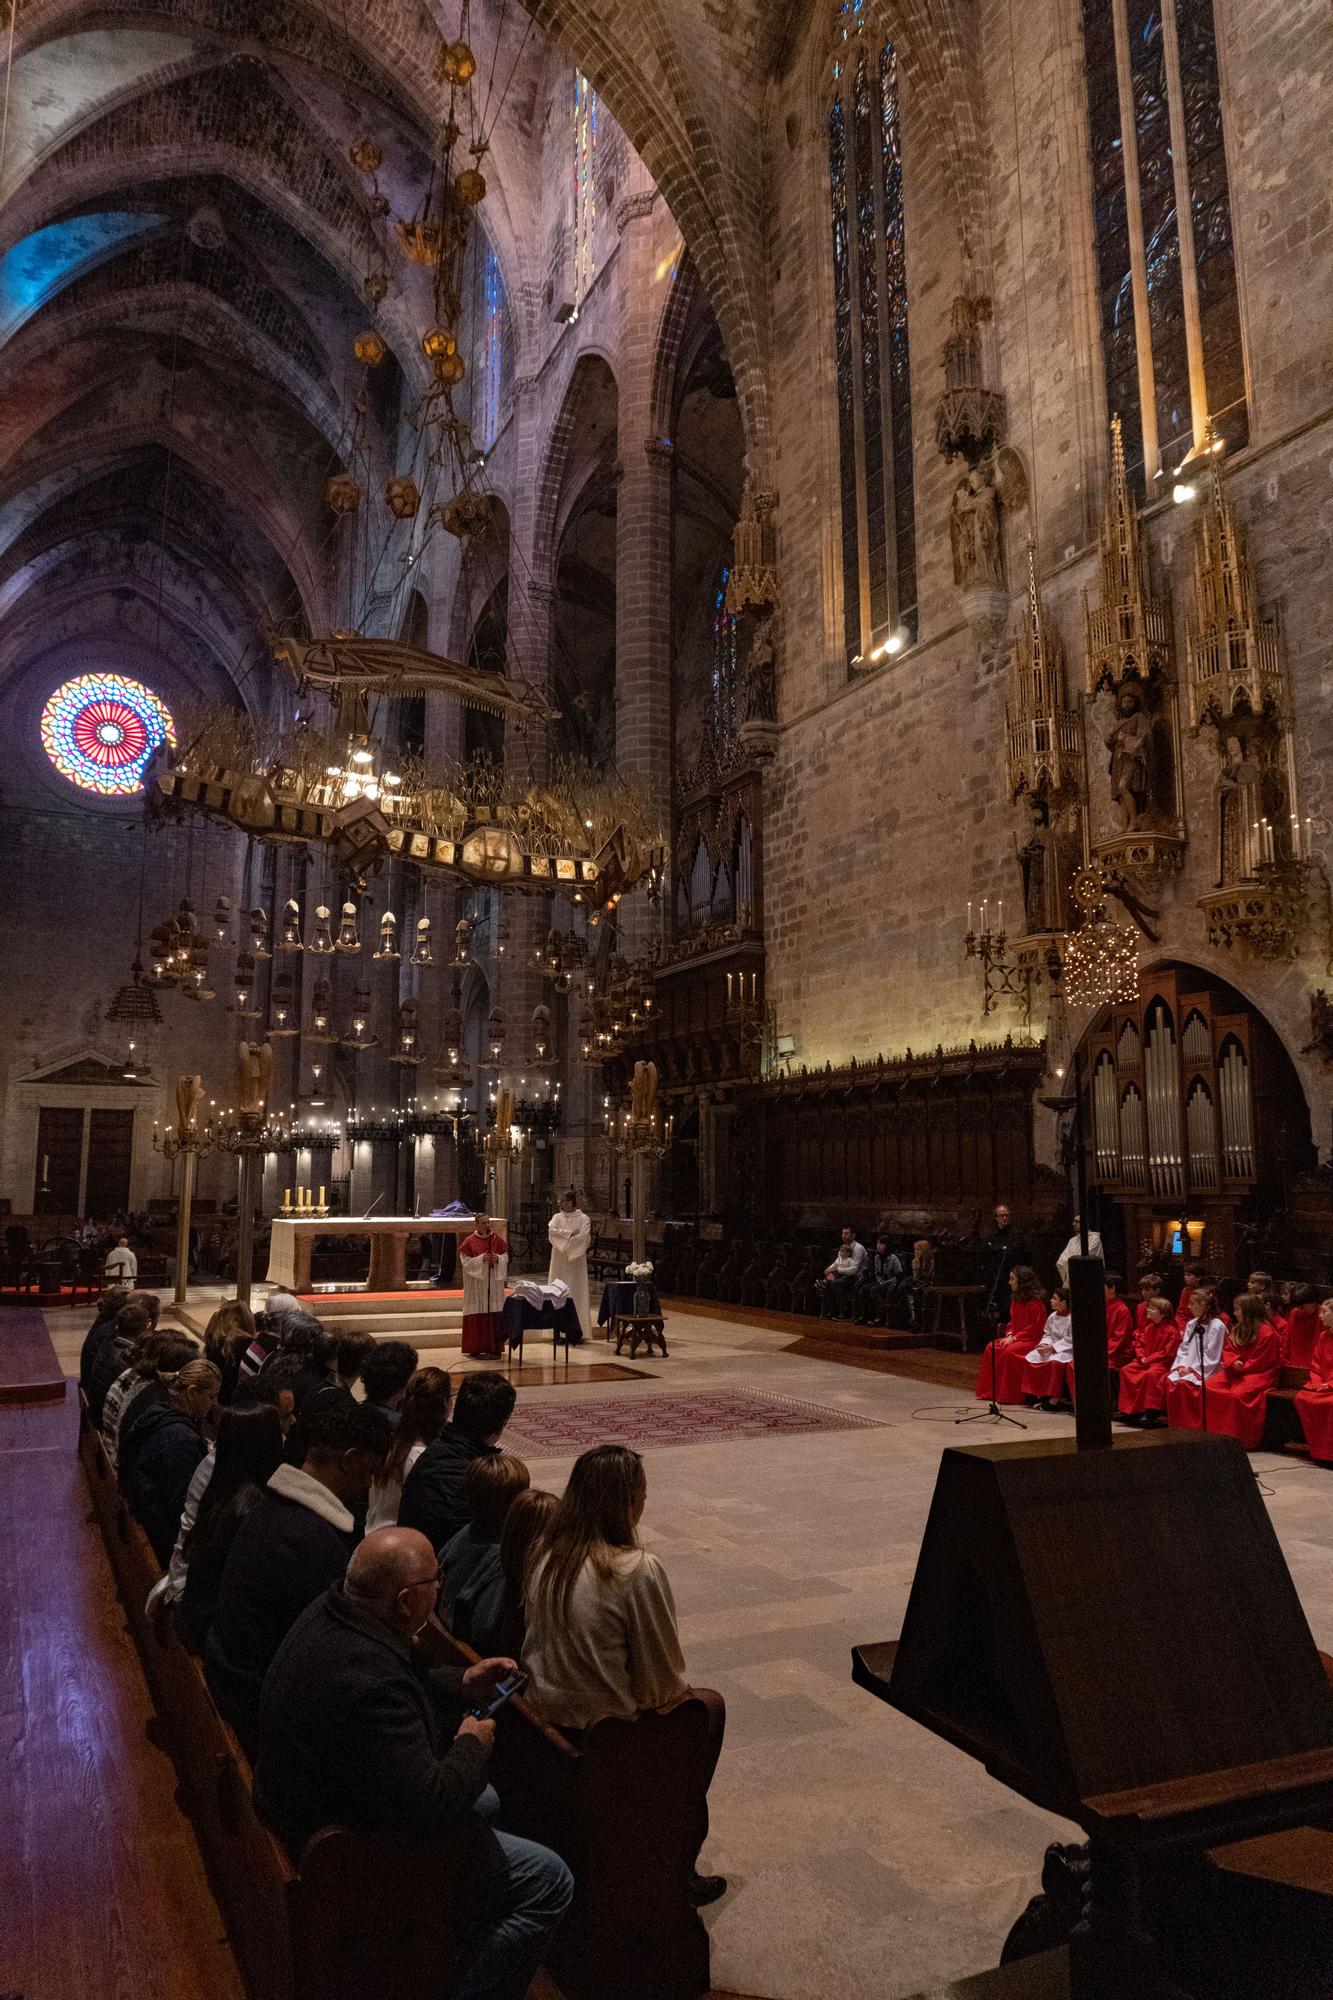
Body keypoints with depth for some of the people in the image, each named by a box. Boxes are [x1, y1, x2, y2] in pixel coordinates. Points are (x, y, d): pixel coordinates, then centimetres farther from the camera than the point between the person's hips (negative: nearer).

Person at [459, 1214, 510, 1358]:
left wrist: (497, 1258, -14)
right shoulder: (469, 1242, -1)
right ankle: (475, 1347, 3)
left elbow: (506, 1258, 7)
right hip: (476, 1284, -3)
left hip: (494, 1282, 3)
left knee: (495, 1314, 1)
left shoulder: (498, 1240, 6)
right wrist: (481, 1259, -18)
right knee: (477, 1316, -4)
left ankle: (493, 1347, 8)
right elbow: (465, 1261, -6)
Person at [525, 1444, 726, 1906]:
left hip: (546, 1713, 7)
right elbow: (663, 1681, -16)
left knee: (691, 1697, 28)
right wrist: (679, 1692, 8)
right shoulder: (638, 1570, -25)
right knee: (709, 1705, 20)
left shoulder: (548, 1557, -4)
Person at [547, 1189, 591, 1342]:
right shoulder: (557, 1217, 9)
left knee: (577, 1293, -3)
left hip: (576, 1259, -2)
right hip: (560, 1261, 2)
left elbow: (584, 1236, -11)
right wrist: (570, 1233, -12)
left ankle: (578, 1331, -1)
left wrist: (564, 1239, -10)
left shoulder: (583, 1218, 2)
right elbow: (552, 1230, -9)